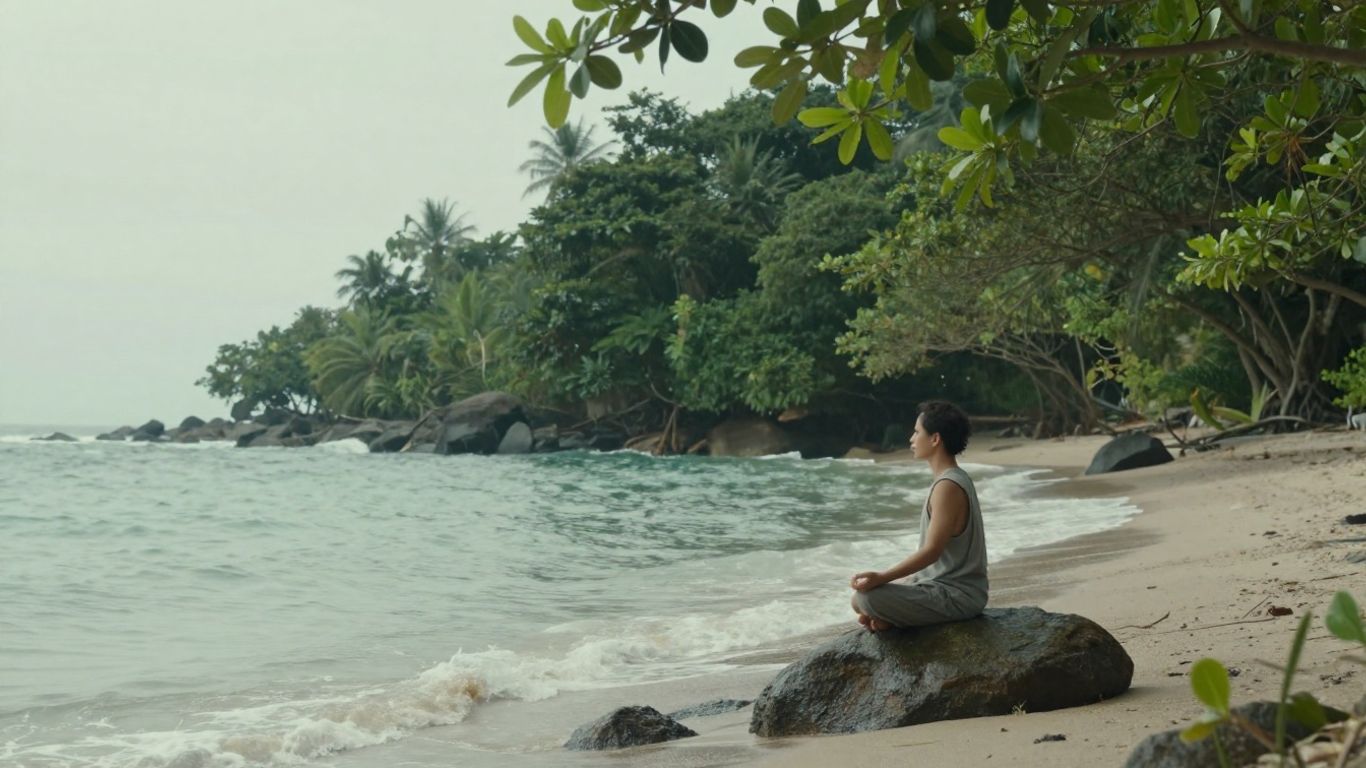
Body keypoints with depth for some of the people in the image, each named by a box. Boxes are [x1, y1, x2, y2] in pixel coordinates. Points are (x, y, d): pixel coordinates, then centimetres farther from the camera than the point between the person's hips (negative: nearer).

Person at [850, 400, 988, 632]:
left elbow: (931, 551, -24)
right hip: (950, 587, 10)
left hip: (954, 595, -10)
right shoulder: (955, 479, 12)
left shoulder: (947, 487, -19)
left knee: (864, 598, -26)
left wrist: (880, 578, -28)